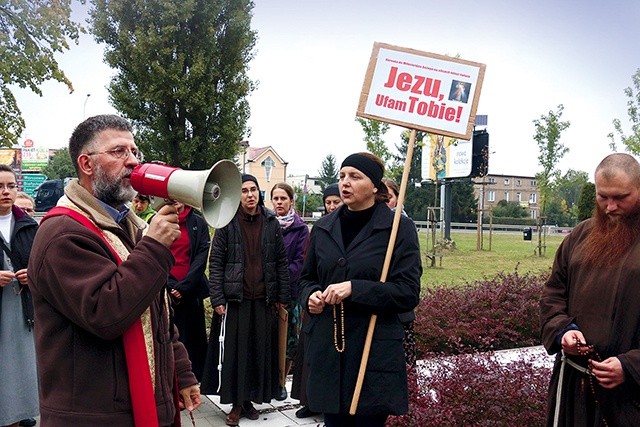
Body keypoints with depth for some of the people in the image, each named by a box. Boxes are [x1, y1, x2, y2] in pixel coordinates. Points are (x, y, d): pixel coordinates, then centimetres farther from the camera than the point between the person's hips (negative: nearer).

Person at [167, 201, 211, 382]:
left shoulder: (198, 223, 7)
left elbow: (201, 258, -1)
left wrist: (182, 287, -10)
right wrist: (171, 286, -11)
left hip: (191, 292, 1)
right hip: (164, 292, -1)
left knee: (195, 340, 2)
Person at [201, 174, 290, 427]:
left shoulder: (272, 223, 4)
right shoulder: (227, 223, -2)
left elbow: (281, 262, 6)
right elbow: (215, 263, -4)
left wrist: (283, 297, 4)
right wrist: (217, 299, -10)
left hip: (263, 300, 2)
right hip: (234, 299, -2)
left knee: (261, 350, 8)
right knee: (233, 350, 4)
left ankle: (249, 399, 24)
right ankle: (236, 404, 17)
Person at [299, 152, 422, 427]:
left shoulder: (399, 228, -5)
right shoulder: (323, 228, 9)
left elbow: (408, 293, -10)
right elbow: (307, 278, 19)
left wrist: (354, 289, -20)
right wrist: (310, 295, -4)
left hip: (375, 351, -4)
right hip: (327, 349, 4)